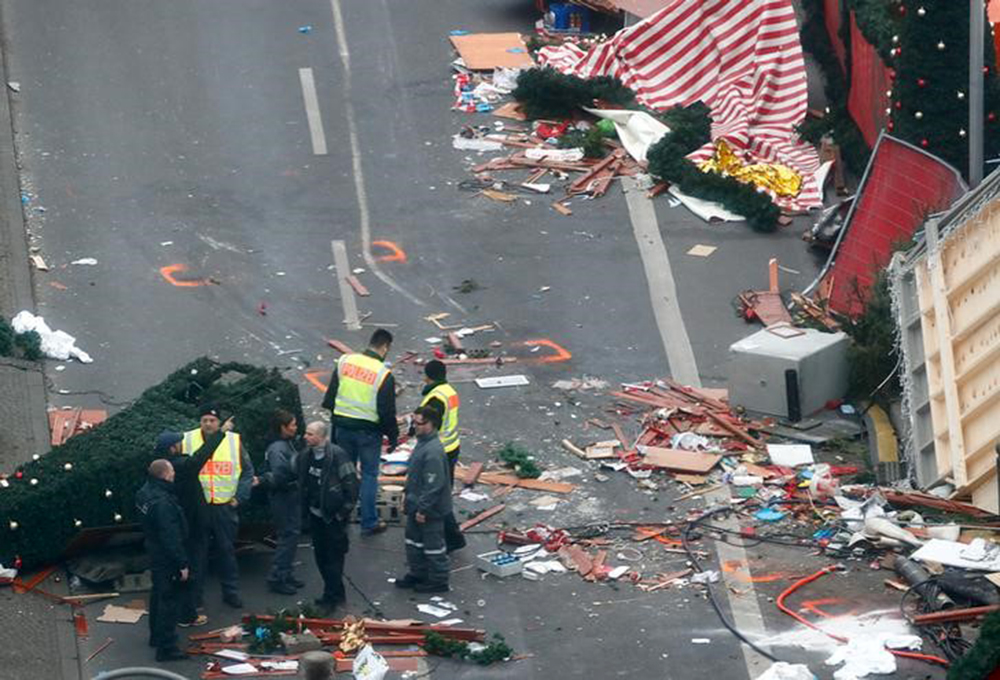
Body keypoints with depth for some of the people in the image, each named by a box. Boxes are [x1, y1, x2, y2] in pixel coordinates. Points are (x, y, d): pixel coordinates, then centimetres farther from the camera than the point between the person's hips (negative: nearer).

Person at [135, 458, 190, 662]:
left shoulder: (145, 493, 2)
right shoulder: (162, 502, -30)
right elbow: (171, 538, -27)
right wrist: (182, 564, -21)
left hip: (155, 552, 10)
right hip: (167, 558, -10)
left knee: (158, 595, 24)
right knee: (169, 600, -2)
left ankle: (157, 635, 39)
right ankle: (166, 647, 2)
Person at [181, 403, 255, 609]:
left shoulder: (234, 441, 1)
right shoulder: (188, 440, -1)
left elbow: (247, 471, 8)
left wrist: (240, 497, -1)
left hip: (225, 507, 1)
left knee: (227, 550, 9)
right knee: (197, 551, 6)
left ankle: (231, 592, 20)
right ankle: (194, 594, 15)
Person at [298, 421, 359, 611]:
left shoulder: (337, 455, -18)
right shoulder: (306, 456, 4)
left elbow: (351, 483, -16)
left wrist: (345, 510, -14)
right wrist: (306, 505, 12)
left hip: (333, 515, -8)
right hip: (315, 513, 8)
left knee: (334, 557, -2)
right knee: (320, 555, 12)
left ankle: (332, 595, 4)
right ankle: (336, 593, 24)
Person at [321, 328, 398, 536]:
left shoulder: (345, 362, -2)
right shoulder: (383, 375, -14)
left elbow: (330, 397, 4)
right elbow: (387, 412, -11)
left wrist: (332, 421, 16)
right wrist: (393, 437, 2)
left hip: (342, 426, 4)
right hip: (368, 430, -4)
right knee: (369, 475, 7)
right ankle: (369, 523, 10)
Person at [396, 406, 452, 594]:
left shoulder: (433, 452, -29)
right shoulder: (422, 443, 4)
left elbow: (433, 485, -28)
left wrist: (423, 509, -23)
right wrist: (408, 498, 22)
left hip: (430, 510, -10)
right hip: (417, 505, 10)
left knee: (433, 544, 4)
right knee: (414, 540, 22)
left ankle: (438, 581, 17)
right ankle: (417, 574, 37)